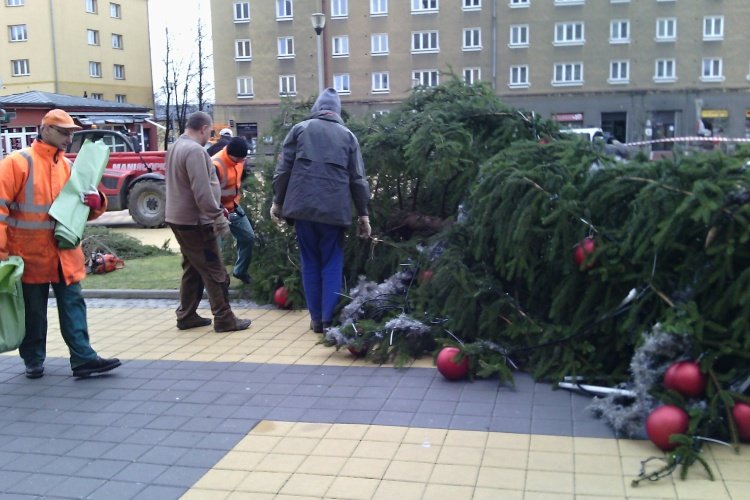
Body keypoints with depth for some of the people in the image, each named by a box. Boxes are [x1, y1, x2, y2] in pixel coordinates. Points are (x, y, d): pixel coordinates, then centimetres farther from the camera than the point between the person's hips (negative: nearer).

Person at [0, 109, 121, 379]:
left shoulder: (68, 165, 10)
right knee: (33, 309, 7)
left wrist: (96, 202, -9)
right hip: (30, 253, -4)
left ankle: (82, 358, 0)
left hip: (65, 252, 5)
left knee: (72, 303, 0)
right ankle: (33, 360, 21)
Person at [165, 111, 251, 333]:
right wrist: (218, 216, -21)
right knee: (215, 271, -3)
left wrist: (216, 208, 17)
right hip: (195, 221, -10)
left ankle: (186, 316, 21)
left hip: (179, 218, 10)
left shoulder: (176, 147, 14)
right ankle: (224, 319, 1)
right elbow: (202, 191, -25)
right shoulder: (195, 150, -19)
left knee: (193, 269, 17)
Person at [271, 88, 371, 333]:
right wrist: (363, 213, 12)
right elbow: (358, 178, 8)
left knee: (310, 262, 10)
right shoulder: (347, 135, 10)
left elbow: (283, 169, 4)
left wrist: (278, 201, 12)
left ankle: (317, 319, 13)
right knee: (332, 263, 7)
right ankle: (330, 320, 2)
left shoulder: (300, 129, 8)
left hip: (303, 205, 1)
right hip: (334, 208, 0)